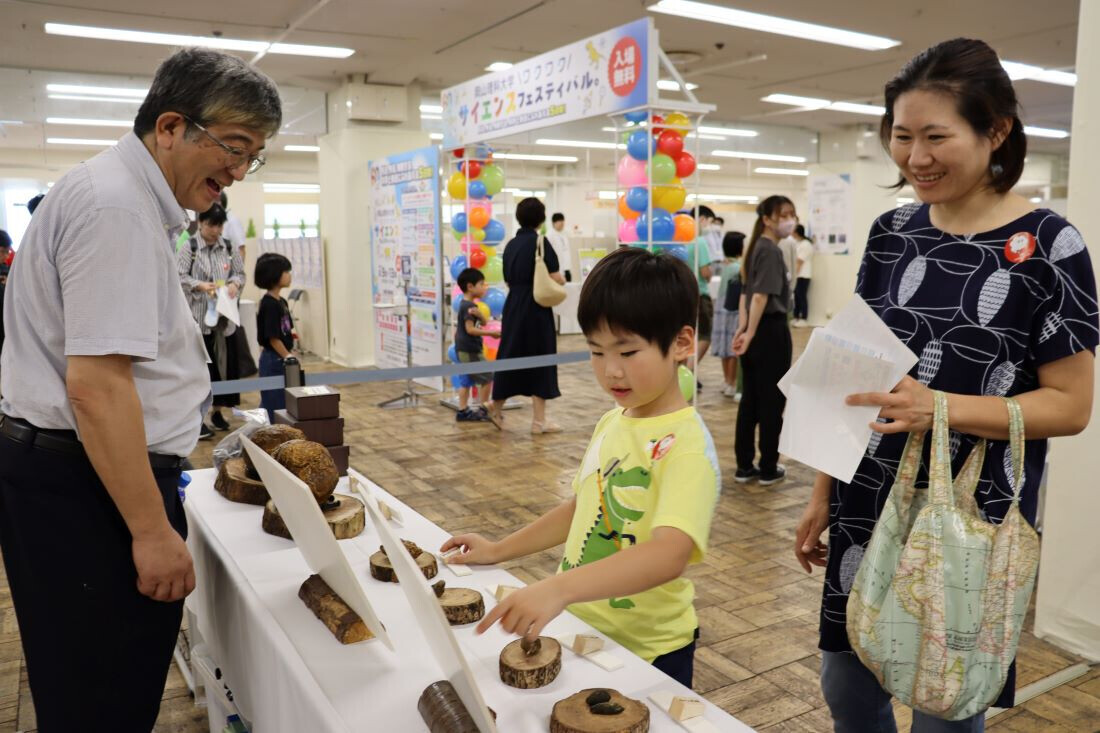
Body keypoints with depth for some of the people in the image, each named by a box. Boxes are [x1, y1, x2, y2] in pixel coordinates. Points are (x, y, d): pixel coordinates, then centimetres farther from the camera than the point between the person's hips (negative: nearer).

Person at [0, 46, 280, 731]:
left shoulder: (124, 193, 15)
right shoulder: (118, 206, -19)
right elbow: (95, 385, -26)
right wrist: (153, 531, -22)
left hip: (63, 470, 10)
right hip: (90, 485, -10)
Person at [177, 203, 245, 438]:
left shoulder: (228, 247, 7)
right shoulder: (189, 248, -5)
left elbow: (240, 273, 12)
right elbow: (178, 277, -11)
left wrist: (235, 284, -9)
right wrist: (201, 286, -25)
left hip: (225, 315, 4)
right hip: (199, 316, -4)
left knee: (225, 364, 8)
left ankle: (217, 411, 24)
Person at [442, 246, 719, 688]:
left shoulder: (686, 445, -23)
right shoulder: (611, 423, 2)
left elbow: (670, 552, -37)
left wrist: (558, 588, -48)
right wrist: (499, 551, 12)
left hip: (646, 651, -7)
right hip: (581, 627, 7)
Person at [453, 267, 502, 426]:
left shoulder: (468, 305, 14)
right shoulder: (468, 306, -17)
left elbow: (485, 322, 9)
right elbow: (470, 329, -23)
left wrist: (479, 314, -13)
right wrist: (490, 333, -23)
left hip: (464, 349, 10)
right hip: (469, 349, -10)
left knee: (466, 379, 12)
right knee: (488, 378, -1)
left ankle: (463, 411, 15)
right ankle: (484, 409, 7)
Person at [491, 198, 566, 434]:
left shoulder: (511, 245, 9)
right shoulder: (540, 242, -10)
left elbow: (508, 281, 13)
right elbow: (555, 279, -13)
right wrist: (563, 279, 7)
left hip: (513, 307, 6)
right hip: (536, 309, -6)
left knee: (510, 356, 16)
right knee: (539, 360, 2)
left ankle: (496, 408, 27)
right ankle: (539, 420, 9)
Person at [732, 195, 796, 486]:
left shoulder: (755, 248, 14)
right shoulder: (771, 251, -14)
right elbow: (761, 296, -22)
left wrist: (743, 328, 10)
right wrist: (751, 332, -23)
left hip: (755, 330, 9)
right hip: (771, 330, -9)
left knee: (750, 399, 11)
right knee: (772, 400, 2)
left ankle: (744, 466, 17)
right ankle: (768, 469, 12)